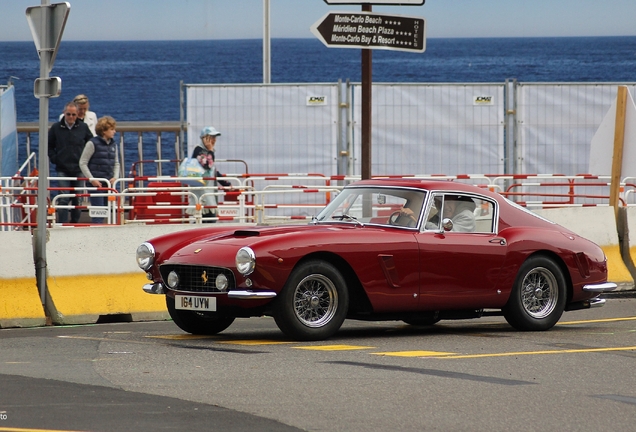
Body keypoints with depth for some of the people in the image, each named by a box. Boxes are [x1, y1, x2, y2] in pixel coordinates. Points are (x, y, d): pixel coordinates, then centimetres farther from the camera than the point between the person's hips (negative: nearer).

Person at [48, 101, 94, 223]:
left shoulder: (83, 127, 3)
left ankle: (75, 223, 20)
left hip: (79, 169, 1)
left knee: (77, 200, 7)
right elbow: (49, 146, 12)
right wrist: (54, 159, -1)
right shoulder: (56, 128, 2)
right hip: (62, 170, -1)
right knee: (63, 199, -10)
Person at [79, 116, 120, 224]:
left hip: (108, 183, 6)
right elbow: (82, 163, -7)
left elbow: (116, 163, 20)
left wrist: (115, 177, 2)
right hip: (96, 183, -6)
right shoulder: (93, 143, -8)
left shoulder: (113, 145, 11)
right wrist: (91, 179, -12)